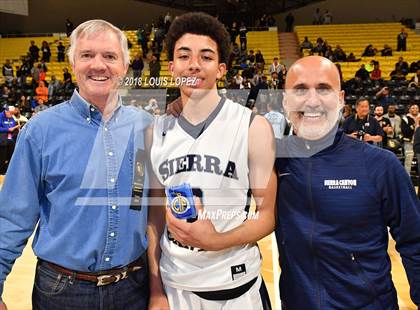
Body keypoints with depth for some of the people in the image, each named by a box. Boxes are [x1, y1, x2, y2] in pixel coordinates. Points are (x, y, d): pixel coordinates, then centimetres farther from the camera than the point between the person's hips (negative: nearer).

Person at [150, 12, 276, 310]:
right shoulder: (157, 130, 0)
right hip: (172, 283, 3)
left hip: (234, 284, -2)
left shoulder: (254, 127, -10)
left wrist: (217, 241, -23)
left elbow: (269, 215, -7)